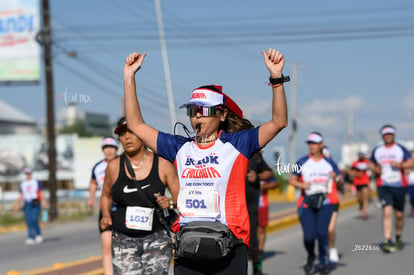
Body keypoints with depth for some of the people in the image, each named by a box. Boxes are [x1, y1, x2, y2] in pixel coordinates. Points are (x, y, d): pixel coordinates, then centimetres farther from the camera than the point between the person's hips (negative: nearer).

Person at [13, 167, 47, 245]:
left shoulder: (36, 182, 4)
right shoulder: (22, 184, 14)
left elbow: (41, 193, 2)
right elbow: (21, 195, 17)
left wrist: (43, 202, -12)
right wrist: (17, 204, 6)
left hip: (35, 203, -3)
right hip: (27, 204, 4)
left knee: (34, 220, -16)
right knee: (28, 221, -4)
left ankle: (38, 234, 4)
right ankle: (31, 238, -3)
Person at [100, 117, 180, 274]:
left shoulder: (163, 165, -1)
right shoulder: (114, 167, 3)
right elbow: (106, 196, 19)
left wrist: (170, 203, -17)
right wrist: (106, 216, 1)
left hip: (156, 239, -1)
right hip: (123, 240, 1)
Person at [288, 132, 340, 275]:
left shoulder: (329, 163, 11)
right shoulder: (302, 162, 7)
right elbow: (292, 180, 10)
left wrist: (336, 177, -9)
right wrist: (301, 184, -11)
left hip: (325, 203, 0)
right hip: (307, 203, 0)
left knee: (322, 232, -17)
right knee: (308, 235, -10)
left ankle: (323, 262, 2)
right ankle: (310, 256, 23)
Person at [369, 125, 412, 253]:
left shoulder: (401, 149, 2)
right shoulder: (377, 151, 9)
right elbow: (371, 163, 22)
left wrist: (400, 165, -22)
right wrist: (374, 169, 0)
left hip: (399, 186, 0)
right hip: (383, 186, 0)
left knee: (399, 214, 9)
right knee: (387, 212, -16)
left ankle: (398, 238, 32)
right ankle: (387, 241, -20)